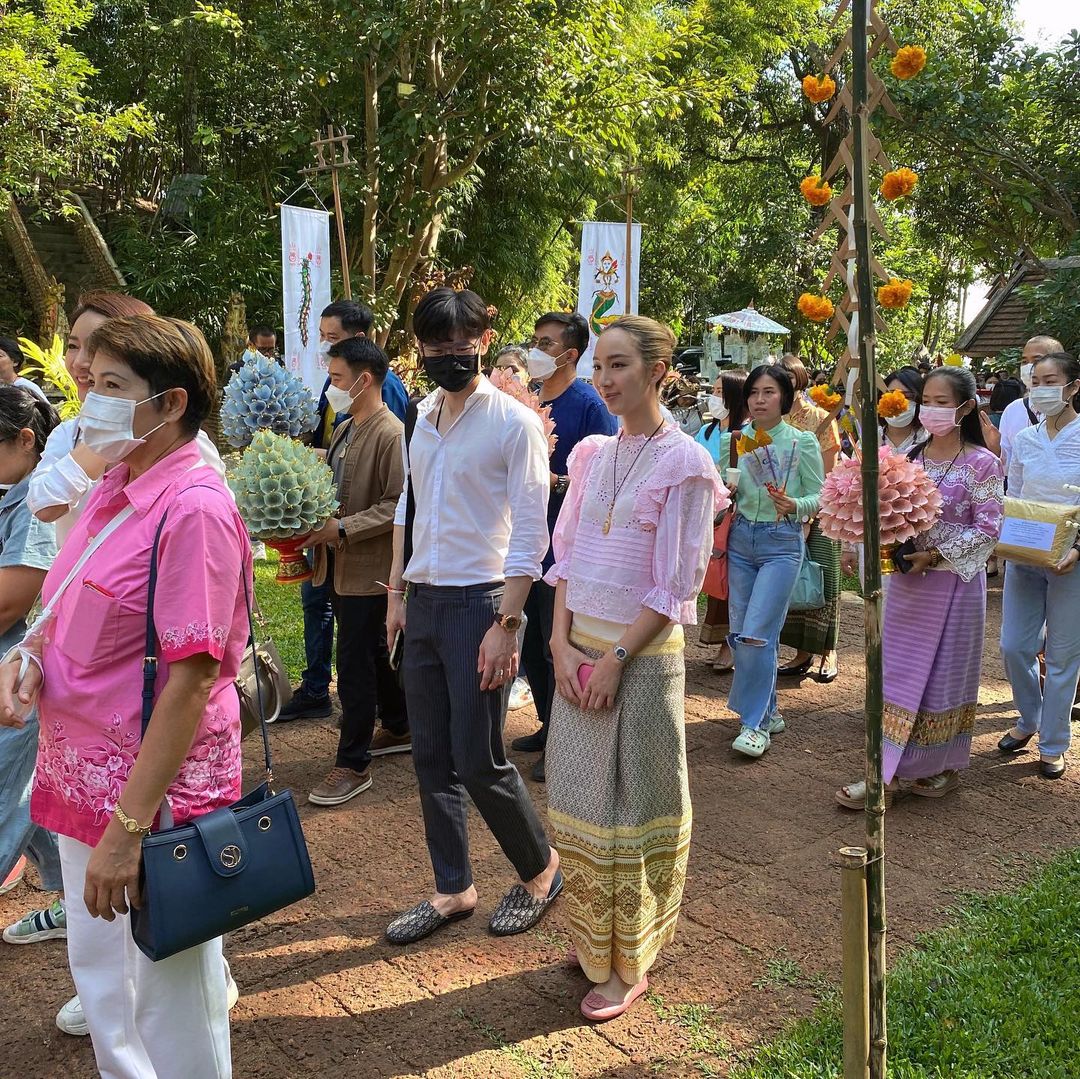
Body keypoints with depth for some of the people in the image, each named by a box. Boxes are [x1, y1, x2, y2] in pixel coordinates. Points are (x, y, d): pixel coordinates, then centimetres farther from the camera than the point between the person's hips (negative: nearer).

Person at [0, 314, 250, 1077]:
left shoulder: (194, 508, -20)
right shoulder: (113, 491, 6)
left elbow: (191, 680, -23)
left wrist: (129, 825, -22)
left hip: (155, 787, -8)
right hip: (83, 775, 8)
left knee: (169, 997, 11)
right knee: (100, 972, 23)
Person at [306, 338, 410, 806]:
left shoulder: (391, 435, -17)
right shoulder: (343, 430, 12)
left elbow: (398, 505, -21)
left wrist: (342, 529, -24)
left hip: (369, 569, -9)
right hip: (341, 565, 9)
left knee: (355, 664, -4)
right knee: (373, 654, 20)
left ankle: (352, 764, 6)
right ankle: (397, 728, 37)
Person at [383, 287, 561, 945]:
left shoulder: (515, 422, -10)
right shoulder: (425, 415, 10)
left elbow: (530, 534, -13)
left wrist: (506, 624, -18)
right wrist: (398, 592, 14)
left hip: (478, 601, -7)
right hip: (424, 600, 7)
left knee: (478, 761, -2)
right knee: (432, 757, 11)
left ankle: (541, 867, 23)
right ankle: (454, 890, 26)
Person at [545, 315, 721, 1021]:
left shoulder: (685, 463, -10)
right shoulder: (591, 454, 7)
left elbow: (676, 585, -13)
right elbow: (567, 554, 8)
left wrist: (616, 658, -16)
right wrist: (563, 643, -3)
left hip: (643, 656, -5)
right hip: (579, 648, 6)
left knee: (631, 804, 5)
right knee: (581, 799, 13)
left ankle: (630, 964, 21)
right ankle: (591, 939, 31)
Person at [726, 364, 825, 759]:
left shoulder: (803, 442, -4)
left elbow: (820, 495, -1)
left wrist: (793, 506, -20)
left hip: (782, 542, -5)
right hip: (741, 539, 5)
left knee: (756, 635, -12)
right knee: (739, 633, 7)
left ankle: (757, 723, 0)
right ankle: (767, 711, 24)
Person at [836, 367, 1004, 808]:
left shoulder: (981, 463, -9)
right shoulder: (910, 456, 5)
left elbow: (988, 529, -11)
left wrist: (934, 555, -18)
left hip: (954, 583, -5)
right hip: (906, 579, 5)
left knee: (945, 673, 6)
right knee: (897, 671, 7)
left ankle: (944, 767, 23)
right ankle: (887, 770, 14)